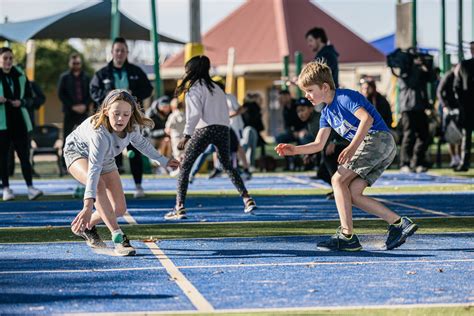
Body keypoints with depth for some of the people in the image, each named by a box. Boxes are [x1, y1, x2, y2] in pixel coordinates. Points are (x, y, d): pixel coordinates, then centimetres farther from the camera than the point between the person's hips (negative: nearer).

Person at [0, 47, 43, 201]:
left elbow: (29, 96, 12)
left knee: (24, 154, -1)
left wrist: (21, 102, -8)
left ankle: (30, 187, -2)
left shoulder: (20, 75, 7)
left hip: (19, 120, 2)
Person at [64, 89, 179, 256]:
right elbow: (94, 170, -53)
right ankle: (118, 237, -36)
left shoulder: (132, 126, -24)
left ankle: (85, 227, 26)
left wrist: (163, 160, 11)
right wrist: (88, 206, -62)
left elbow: (140, 142, 2)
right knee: (99, 184, -38)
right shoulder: (99, 133, -44)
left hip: (105, 159, 6)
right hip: (78, 153, -6)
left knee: (119, 209, 0)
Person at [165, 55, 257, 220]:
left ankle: (179, 207, -9)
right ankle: (247, 199, 16)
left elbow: (195, 114, -12)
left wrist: (186, 135, -13)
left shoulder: (195, 88, 1)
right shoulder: (216, 87, 23)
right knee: (227, 165, 25)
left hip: (204, 129, -7)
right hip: (223, 128, 7)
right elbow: (225, 111, 19)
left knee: (184, 166, 1)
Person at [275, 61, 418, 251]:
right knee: (353, 194, 2)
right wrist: (295, 150, 4)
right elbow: (319, 144, 20)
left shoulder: (344, 97, -8)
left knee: (338, 179, -12)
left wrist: (352, 147, -31)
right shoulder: (326, 113, 20)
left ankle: (347, 236, -15)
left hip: (377, 138, -10)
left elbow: (367, 118, -22)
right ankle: (399, 224, 1)